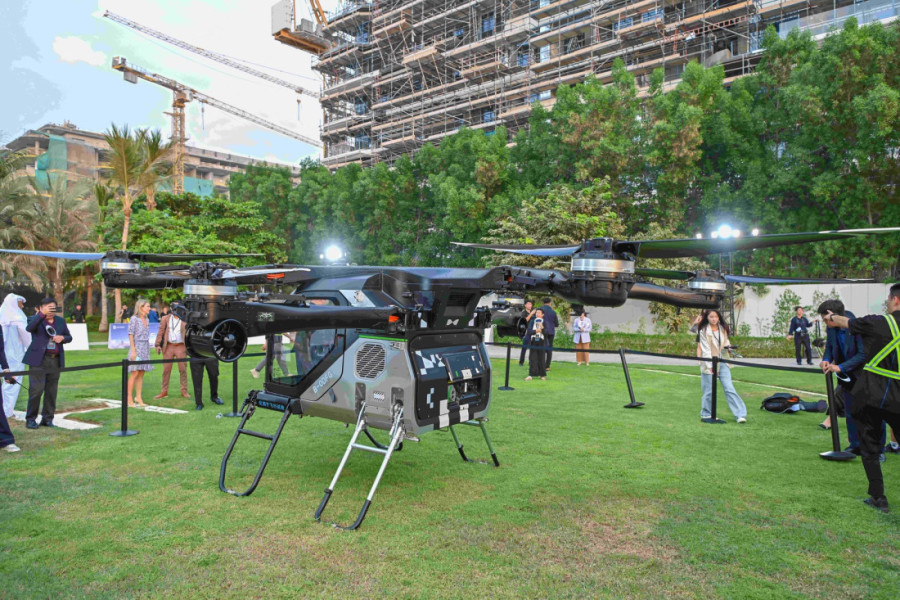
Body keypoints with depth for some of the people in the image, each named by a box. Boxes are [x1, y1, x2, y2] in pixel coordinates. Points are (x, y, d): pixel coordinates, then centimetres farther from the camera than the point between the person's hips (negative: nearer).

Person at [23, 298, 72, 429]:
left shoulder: (61, 321, 15)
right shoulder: (35, 319, 2)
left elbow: (69, 337, 20)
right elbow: (29, 328, -20)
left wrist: (62, 338, -3)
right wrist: (42, 314, -29)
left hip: (55, 361, 4)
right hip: (39, 360, -4)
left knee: (52, 391, 6)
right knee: (36, 390, -7)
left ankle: (47, 418, 14)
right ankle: (30, 419, 3)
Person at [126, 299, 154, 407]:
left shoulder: (147, 320, 13)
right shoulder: (134, 319, -7)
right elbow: (130, 335, -10)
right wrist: (133, 350, -15)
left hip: (145, 348, 7)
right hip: (137, 347, -7)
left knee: (141, 374, 7)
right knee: (135, 373, -8)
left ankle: (138, 398, 12)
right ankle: (129, 399, -2)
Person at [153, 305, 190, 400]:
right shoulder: (166, 319, 8)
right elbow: (161, 331, 7)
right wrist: (158, 345, 0)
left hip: (181, 346, -2)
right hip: (169, 346, 2)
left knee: (183, 369, 0)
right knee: (166, 369, 4)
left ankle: (184, 391, 8)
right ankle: (164, 391, 12)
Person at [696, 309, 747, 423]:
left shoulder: (723, 329, 10)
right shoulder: (704, 331, -4)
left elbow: (726, 341, 22)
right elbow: (705, 349, -8)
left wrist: (728, 346, -3)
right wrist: (710, 365, -14)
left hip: (722, 362, 3)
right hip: (709, 363, -3)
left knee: (729, 388, -3)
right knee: (709, 391, 2)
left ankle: (740, 414, -5)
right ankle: (706, 414, 19)